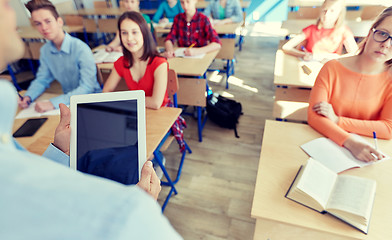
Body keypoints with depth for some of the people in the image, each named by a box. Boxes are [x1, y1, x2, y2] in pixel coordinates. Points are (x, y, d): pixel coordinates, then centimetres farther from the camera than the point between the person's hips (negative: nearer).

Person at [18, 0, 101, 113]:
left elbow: (87, 87, -26)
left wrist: (53, 103, -31)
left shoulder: (81, 49, -19)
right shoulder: (45, 50, 3)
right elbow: (42, 80, 15)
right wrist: (28, 97, -6)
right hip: (68, 99, 6)